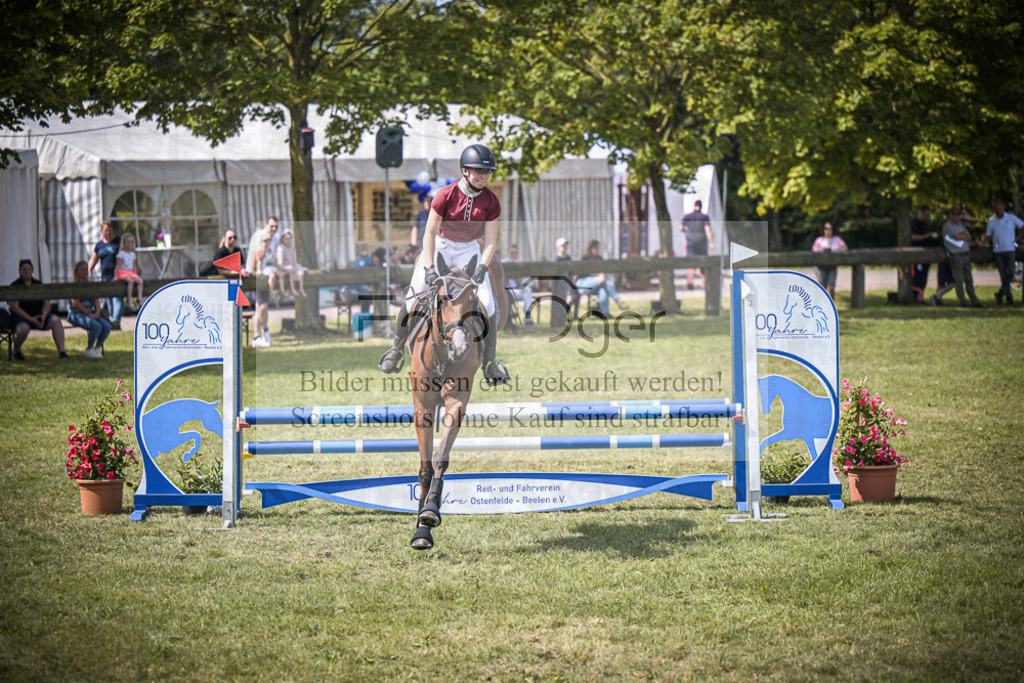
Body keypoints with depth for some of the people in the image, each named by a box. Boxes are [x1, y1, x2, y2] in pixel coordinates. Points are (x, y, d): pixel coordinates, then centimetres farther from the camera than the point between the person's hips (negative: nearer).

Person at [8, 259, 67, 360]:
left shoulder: (38, 285, 14)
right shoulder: (14, 286, -1)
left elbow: (46, 303, 10)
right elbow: (14, 307, -11)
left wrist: (44, 315, -13)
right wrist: (30, 319, -19)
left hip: (39, 316, 5)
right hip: (21, 317, -5)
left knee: (56, 320, -22)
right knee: (23, 328, -39)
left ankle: (61, 352, -26)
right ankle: (16, 351, -8)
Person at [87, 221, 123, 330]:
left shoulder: (119, 241, 1)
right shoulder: (99, 245, 13)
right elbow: (93, 259, 17)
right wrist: (88, 271, 4)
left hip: (117, 275, -5)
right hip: (105, 275, 5)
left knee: (117, 298, -15)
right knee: (109, 300, 7)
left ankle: (116, 320, -24)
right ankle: (112, 322, 12)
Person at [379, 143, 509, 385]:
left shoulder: (491, 201, -13)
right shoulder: (446, 195, -20)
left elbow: (490, 240, -10)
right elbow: (430, 232, -18)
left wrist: (482, 267, -26)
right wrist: (429, 268, -25)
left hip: (469, 250, 2)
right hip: (440, 246, -2)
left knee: (487, 303, -13)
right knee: (413, 298, -9)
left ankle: (490, 364, -3)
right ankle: (397, 349, 14)